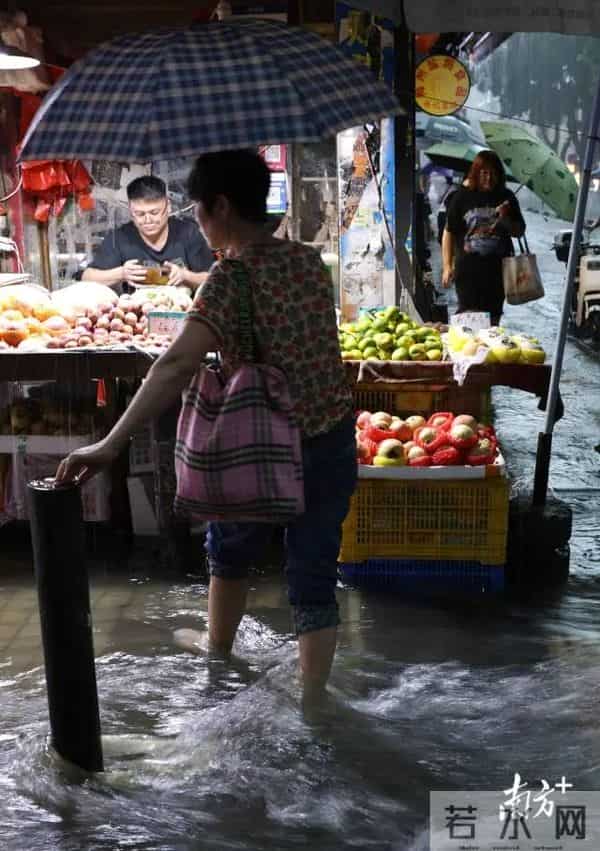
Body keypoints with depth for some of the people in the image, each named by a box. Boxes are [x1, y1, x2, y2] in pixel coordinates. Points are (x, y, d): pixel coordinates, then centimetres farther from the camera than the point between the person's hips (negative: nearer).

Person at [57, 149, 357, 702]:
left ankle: (218, 649, 48)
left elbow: (178, 365, -32)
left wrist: (112, 444, -36)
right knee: (314, 579, 12)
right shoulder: (308, 260, 1)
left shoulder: (230, 278, -19)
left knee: (229, 553, 25)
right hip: (334, 442, 5)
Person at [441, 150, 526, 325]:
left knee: (493, 316, 11)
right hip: (468, 266, -3)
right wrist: (447, 266, -5)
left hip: (498, 267, 3)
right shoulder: (462, 196, -1)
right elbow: (449, 233, 0)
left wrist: (505, 219, -9)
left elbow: (519, 231, 12)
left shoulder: (506, 197, 7)